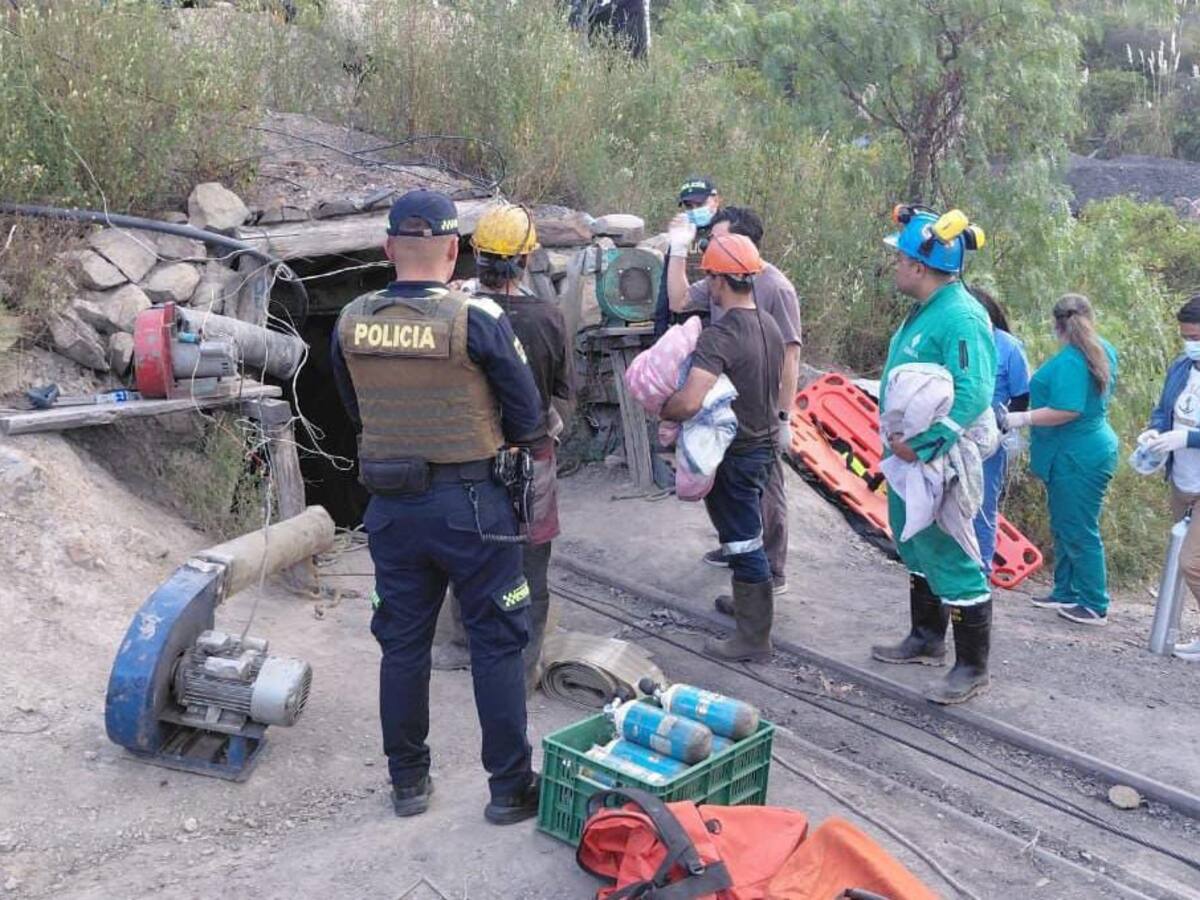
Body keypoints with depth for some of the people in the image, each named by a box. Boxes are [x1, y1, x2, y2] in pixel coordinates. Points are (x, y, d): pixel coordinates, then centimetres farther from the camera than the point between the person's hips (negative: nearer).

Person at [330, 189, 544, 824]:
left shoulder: (351, 324, -2)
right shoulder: (478, 320, -15)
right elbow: (526, 419, -8)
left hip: (390, 503, 4)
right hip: (469, 503, -4)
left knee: (402, 642, 16)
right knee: (497, 643, 9)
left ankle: (407, 782, 28)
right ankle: (510, 788, 17)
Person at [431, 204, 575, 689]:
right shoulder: (547, 318, -17)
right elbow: (564, 390, -4)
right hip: (531, 455, -1)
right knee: (529, 566, 12)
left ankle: (466, 645, 36)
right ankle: (524, 664, 22)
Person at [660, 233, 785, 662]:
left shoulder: (719, 337, -26)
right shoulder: (769, 326, 4)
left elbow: (690, 402, -36)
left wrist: (662, 411, -17)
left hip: (735, 454, -9)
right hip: (764, 442, 9)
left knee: (743, 542, 1)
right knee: (747, 534, 24)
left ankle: (754, 639, 12)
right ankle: (748, 602, 41)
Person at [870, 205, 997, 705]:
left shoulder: (960, 317, -21)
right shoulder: (925, 310, 10)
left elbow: (973, 396, -29)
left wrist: (922, 448, -28)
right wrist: (896, 435, 11)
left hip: (938, 462, -10)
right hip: (909, 456, 10)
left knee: (950, 560, -2)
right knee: (917, 550, 22)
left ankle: (973, 668, 11)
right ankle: (926, 640, 39)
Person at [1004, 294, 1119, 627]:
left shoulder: (1069, 361, -21)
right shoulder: (1103, 350, 9)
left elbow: (1067, 410, -28)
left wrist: (1022, 418, -22)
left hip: (1077, 458, -10)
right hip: (1090, 448, 10)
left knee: (1079, 532, 0)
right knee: (1064, 528, 19)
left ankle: (1095, 606, 9)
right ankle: (1066, 593, 29)